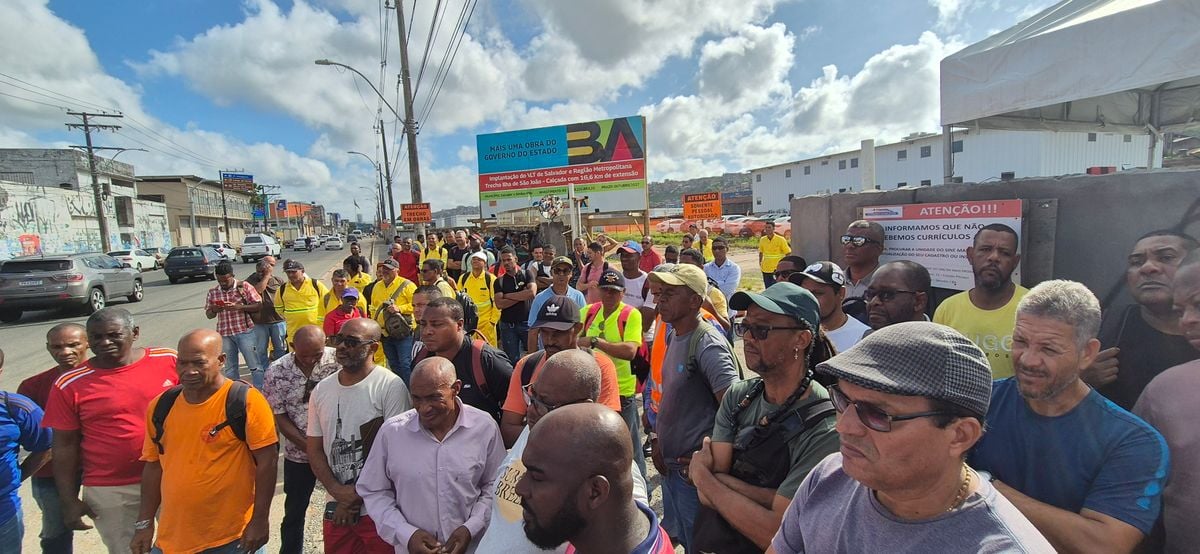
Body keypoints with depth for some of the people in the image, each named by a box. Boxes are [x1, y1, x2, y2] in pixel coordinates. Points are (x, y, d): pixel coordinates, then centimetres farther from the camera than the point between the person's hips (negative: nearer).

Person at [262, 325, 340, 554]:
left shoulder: (339, 360, -15)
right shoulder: (277, 371, -11)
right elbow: (279, 417, -6)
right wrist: (308, 446, -12)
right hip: (298, 453, 1)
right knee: (294, 511, 17)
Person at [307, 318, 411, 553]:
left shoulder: (390, 386, -14)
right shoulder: (321, 390, 5)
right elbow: (314, 448, 7)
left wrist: (356, 498, -9)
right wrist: (338, 491, -8)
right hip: (336, 508, 5)